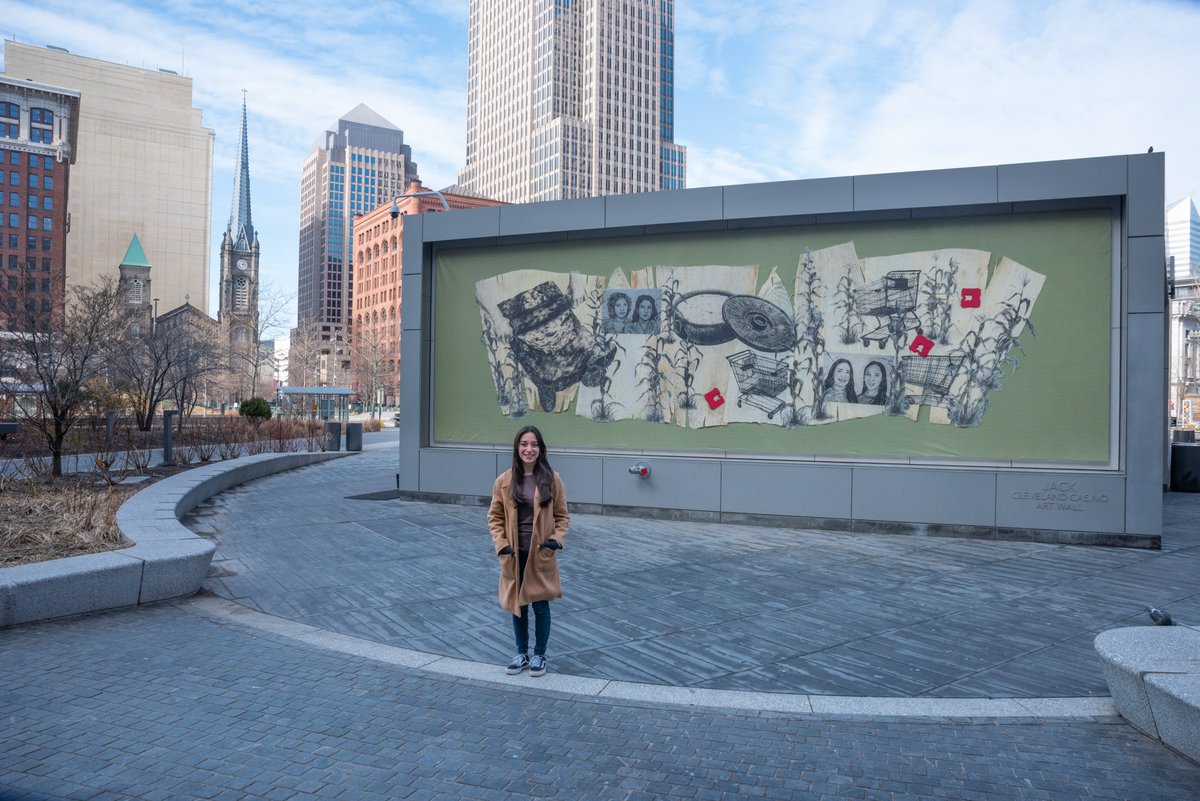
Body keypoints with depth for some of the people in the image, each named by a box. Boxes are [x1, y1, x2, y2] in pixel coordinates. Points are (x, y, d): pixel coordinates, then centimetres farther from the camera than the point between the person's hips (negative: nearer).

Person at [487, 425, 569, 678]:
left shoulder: (552, 480, -6)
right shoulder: (504, 481, -4)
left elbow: (562, 516, 2)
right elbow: (494, 516, 3)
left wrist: (556, 539, -12)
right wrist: (501, 543, -9)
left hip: (541, 554, -1)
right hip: (514, 554, 1)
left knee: (540, 605, 8)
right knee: (517, 604, 14)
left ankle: (539, 655, 26)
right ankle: (521, 653, 31)